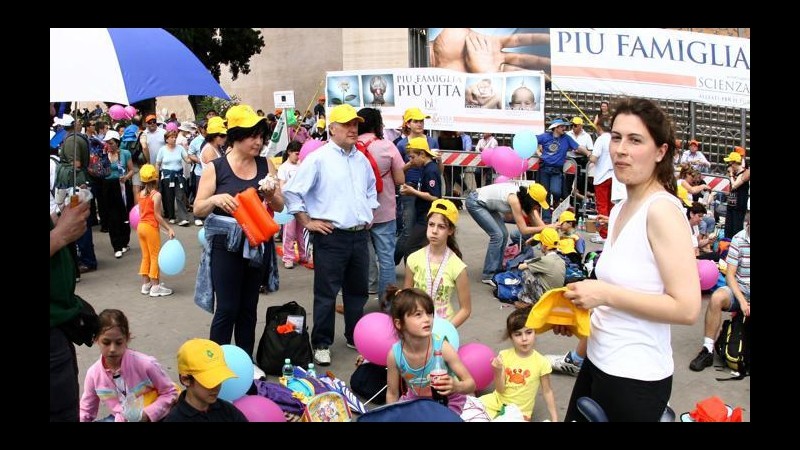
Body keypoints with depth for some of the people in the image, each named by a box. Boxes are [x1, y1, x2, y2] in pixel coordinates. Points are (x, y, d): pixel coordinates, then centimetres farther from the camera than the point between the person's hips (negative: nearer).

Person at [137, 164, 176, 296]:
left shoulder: (141, 193, 5)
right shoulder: (156, 195, -16)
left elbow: (141, 212, 9)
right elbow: (157, 215, -18)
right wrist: (169, 229, -17)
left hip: (141, 226, 7)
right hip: (151, 227, -7)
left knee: (145, 256, 14)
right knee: (155, 257, 2)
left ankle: (145, 284, 21)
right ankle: (155, 286, 5)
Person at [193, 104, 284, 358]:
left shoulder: (266, 165, 3)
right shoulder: (215, 168, -5)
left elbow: (280, 207, 7)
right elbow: (198, 210, -3)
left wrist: (270, 195, -14)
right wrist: (215, 199, -23)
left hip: (257, 245, 4)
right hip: (225, 246, -3)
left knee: (249, 308, 13)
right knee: (227, 309, -2)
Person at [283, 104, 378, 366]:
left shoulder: (361, 159, 11)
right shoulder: (318, 159, -9)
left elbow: (371, 190, 29)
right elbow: (292, 192, -9)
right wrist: (307, 222, -8)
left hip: (360, 236, 6)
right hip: (331, 237, -6)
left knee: (358, 291, 17)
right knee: (326, 294, 2)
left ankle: (355, 338, 32)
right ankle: (321, 344, 15)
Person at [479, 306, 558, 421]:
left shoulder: (541, 362, -13)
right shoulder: (504, 355, -10)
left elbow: (547, 391, -2)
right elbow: (500, 390, -8)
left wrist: (554, 418, -3)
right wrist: (498, 371, -26)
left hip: (519, 411, -2)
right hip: (497, 402, 2)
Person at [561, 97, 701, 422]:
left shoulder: (662, 209, -18)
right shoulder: (620, 210, 7)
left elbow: (686, 308, -23)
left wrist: (605, 294, -22)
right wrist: (583, 307, 7)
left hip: (634, 377, -8)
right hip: (599, 364, 8)